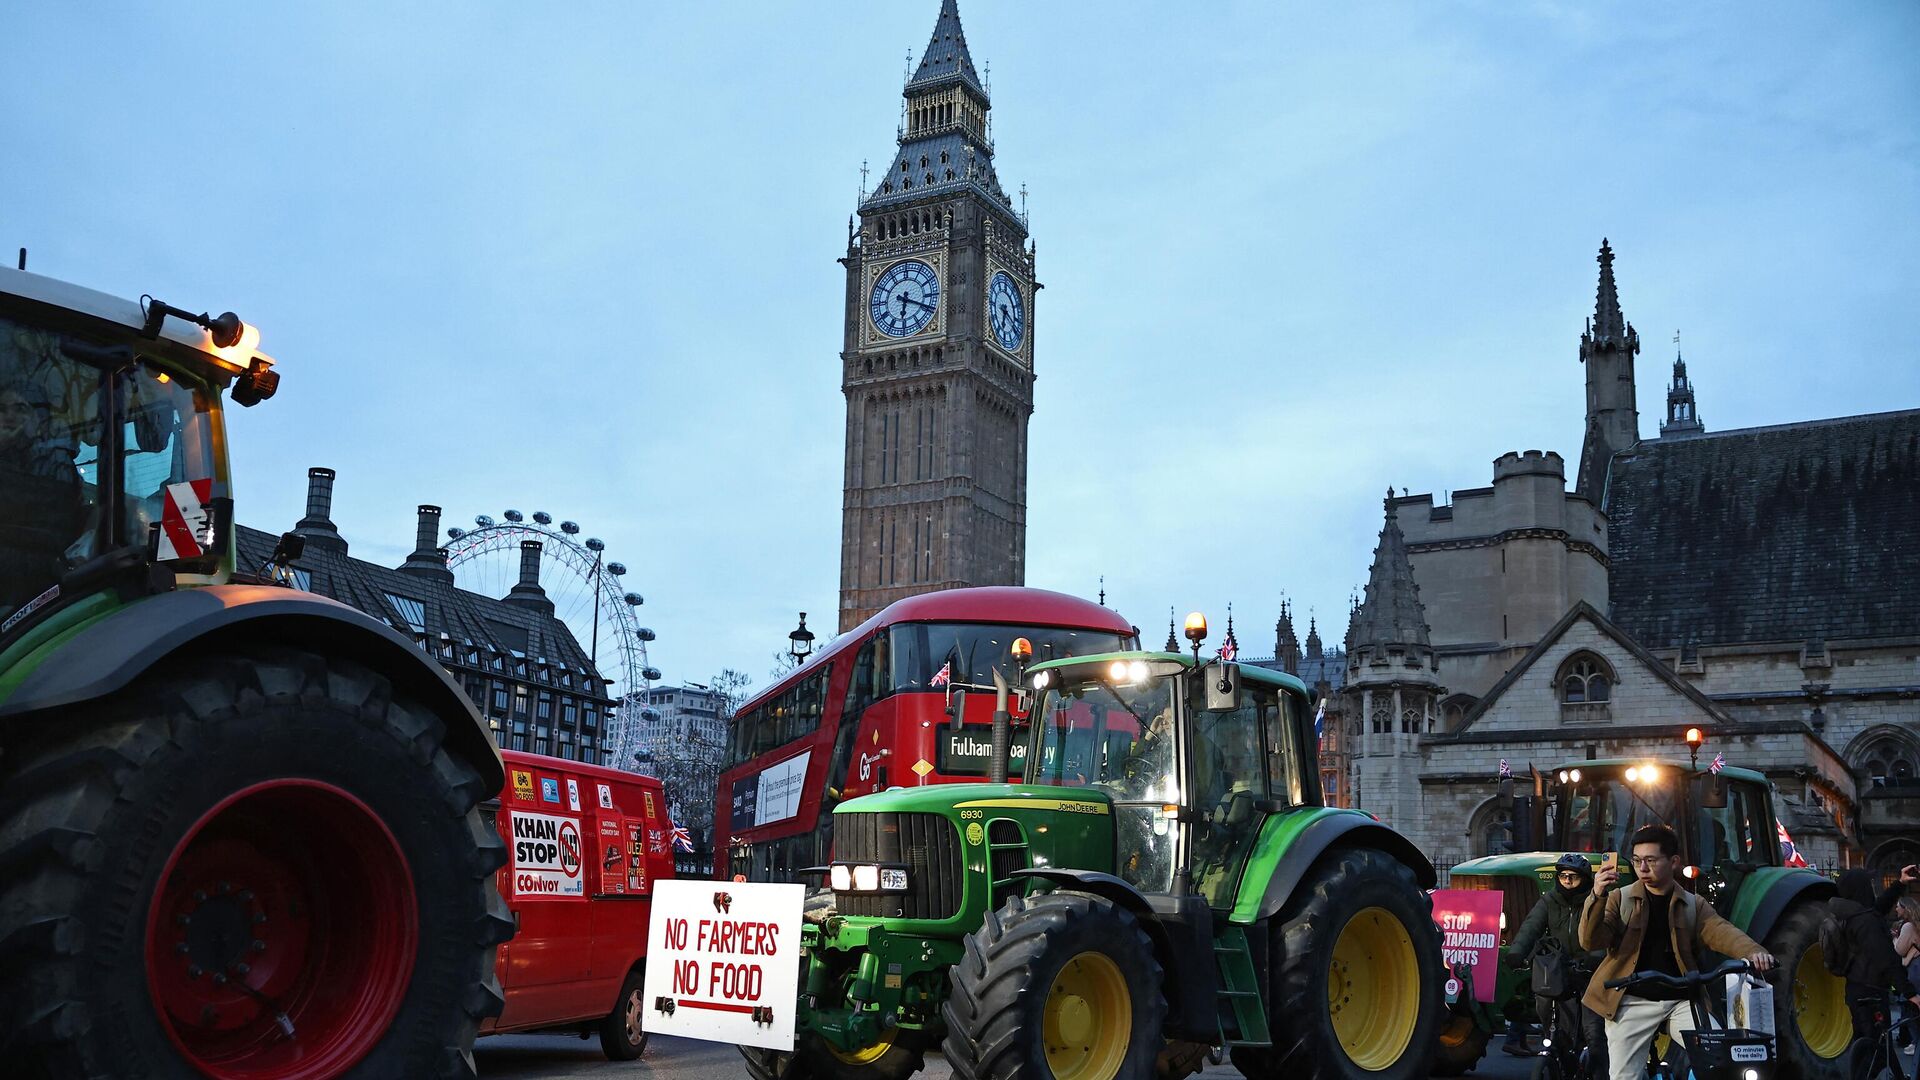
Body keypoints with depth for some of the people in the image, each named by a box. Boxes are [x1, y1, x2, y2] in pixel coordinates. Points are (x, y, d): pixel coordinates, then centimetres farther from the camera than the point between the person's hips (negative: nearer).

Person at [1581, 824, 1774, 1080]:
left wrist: (1752, 952, -31)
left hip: (1680, 1001, 2)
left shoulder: (1693, 905, 10)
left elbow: (1722, 932, -8)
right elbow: (1591, 941, -8)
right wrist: (1598, 897, -26)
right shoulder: (1619, 899, 4)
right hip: (1633, 1002, -1)